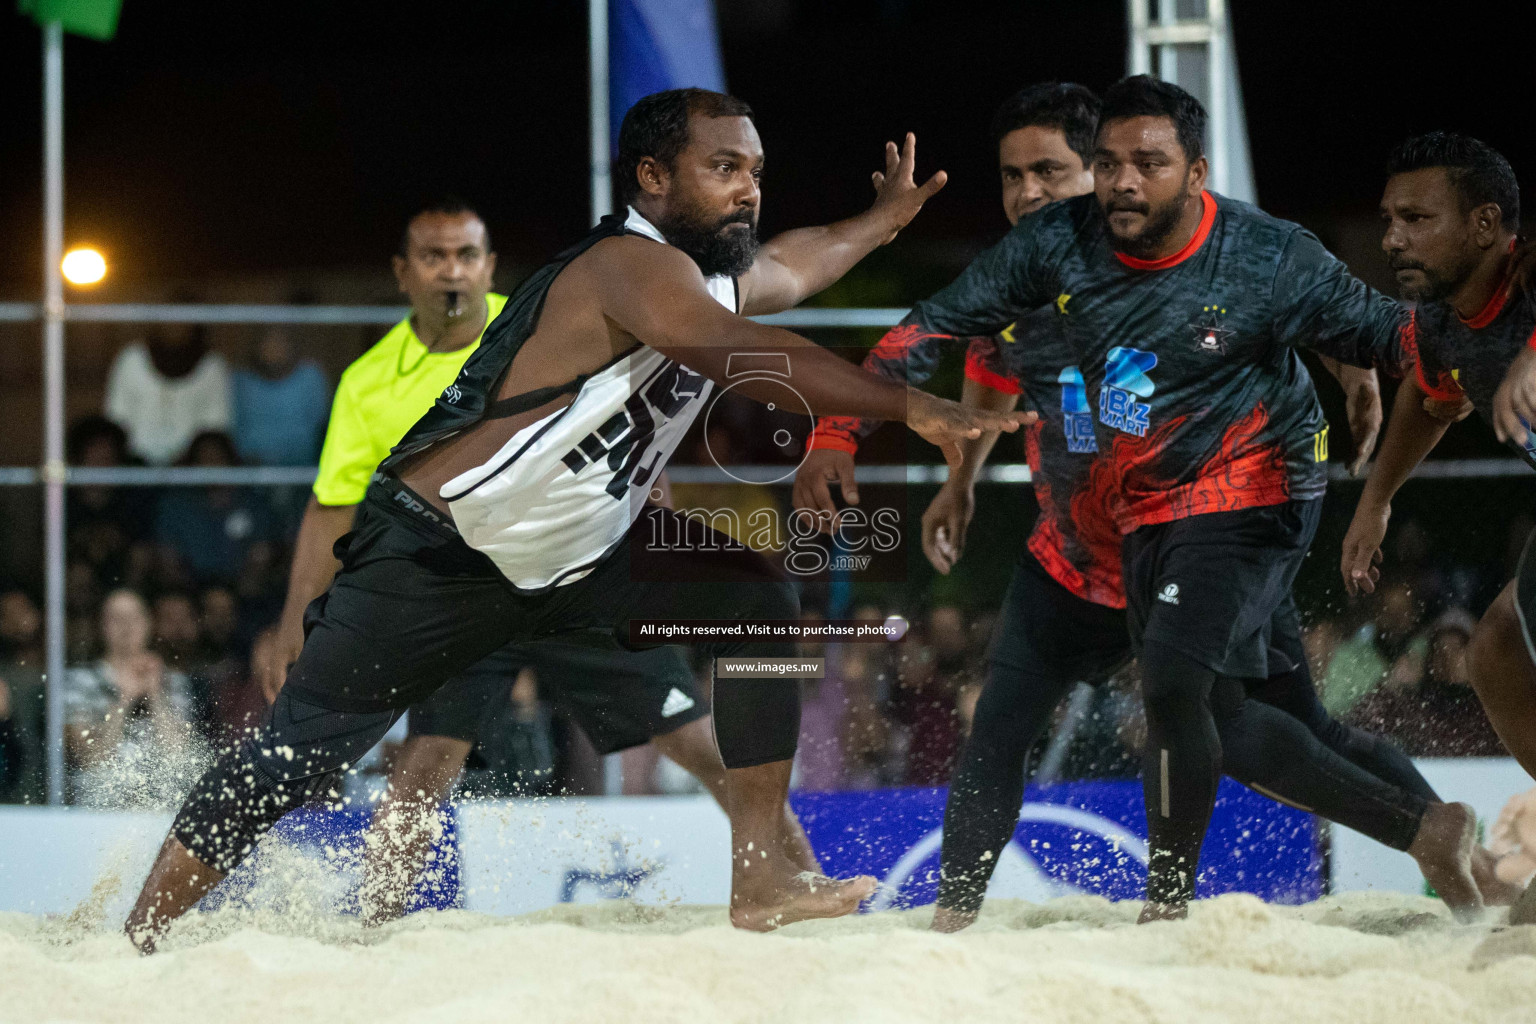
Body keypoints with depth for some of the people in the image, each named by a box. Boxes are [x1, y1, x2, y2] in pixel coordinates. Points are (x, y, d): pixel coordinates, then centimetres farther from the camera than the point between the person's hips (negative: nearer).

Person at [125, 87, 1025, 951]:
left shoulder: (718, 274, 5)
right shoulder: (634, 266, -25)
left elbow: (791, 265, 32)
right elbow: (746, 355, -43)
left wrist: (885, 220, 42)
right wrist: (912, 408, -45)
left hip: (574, 556, 9)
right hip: (436, 553, -9)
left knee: (758, 600, -6)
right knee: (293, 758, -9)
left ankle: (762, 879, -4)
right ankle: (135, 942, 3)